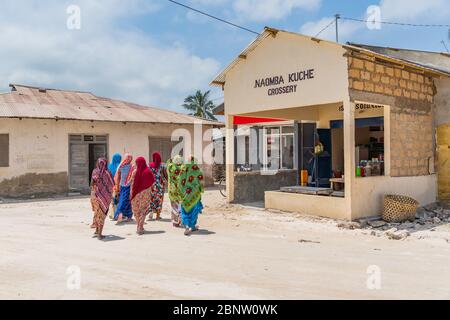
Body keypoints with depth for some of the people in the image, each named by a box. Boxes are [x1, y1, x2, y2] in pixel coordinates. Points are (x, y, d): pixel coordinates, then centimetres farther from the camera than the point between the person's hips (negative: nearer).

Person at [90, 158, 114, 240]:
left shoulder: (94, 172, -3)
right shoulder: (107, 173, -12)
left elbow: (92, 184, 2)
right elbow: (112, 184, -5)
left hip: (94, 195, 4)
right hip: (104, 195, -3)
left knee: (97, 212, 23)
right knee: (102, 214, 6)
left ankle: (97, 230, 32)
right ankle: (99, 234, 5)